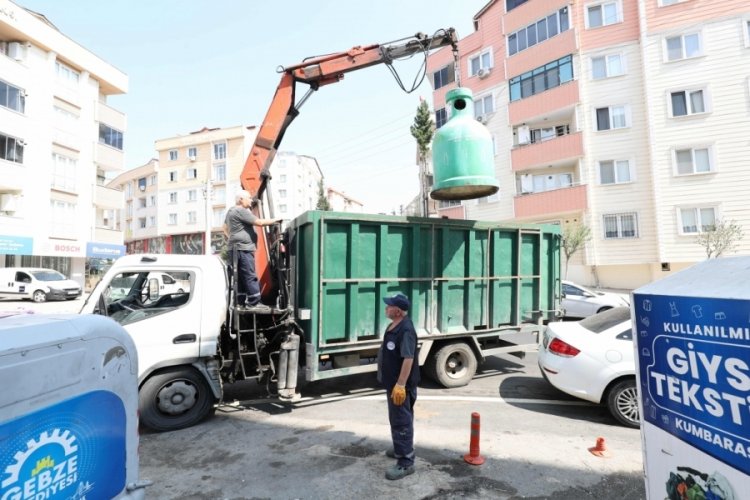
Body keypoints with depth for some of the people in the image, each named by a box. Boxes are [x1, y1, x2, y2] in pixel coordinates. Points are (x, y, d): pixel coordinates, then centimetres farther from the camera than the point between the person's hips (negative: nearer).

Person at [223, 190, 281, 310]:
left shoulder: (231, 211, 21)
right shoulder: (241, 211, -12)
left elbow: (225, 228, 32)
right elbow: (259, 222, -16)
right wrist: (275, 220, -7)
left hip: (234, 248, 11)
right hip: (243, 248, -11)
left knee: (240, 276, 11)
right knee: (250, 276, -9)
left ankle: (240, 301, 14)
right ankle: (254, 302, -7)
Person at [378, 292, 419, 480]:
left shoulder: (406, 330, -25)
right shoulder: (393, 326, 7)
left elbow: (408, 359, -29)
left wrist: (400, 385, -29)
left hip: (401, 385, -10)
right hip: (392, 382, 10)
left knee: (402, 422, -1)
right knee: (396, 419, 23)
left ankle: (406, 462, 9)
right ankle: (401, 448, 40)